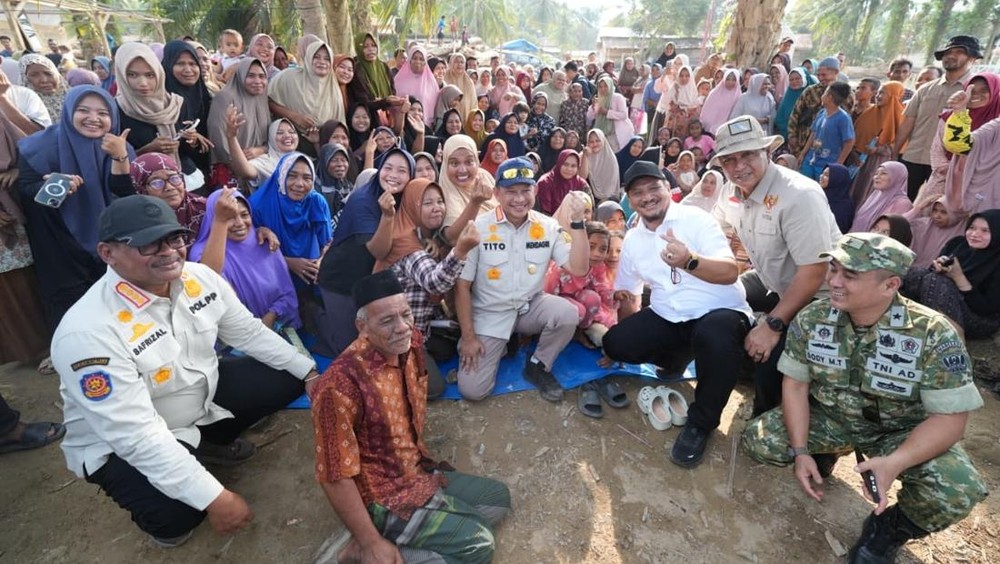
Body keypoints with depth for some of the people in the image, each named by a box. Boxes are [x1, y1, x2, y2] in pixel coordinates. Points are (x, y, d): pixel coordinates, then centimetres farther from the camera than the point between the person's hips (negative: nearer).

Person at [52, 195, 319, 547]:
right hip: (123, 443, -6)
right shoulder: (88, 332, -32)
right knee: (175, 514, -31)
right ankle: (166, 517, 9)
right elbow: (136, 435, -33)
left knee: (288, 377, -3)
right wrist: (214, 497, -33)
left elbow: (249, 333, 0)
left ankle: (209, 442, 18)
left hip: (203, 393, 6)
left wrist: (309, 372, -2)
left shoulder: (200, 278, -14)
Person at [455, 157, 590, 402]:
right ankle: (498, 346, 20)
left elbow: (578, 269, -12)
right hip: (490, 314, -2)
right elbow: (462, 285, -9)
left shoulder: (548, 227, -5)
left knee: (568, 314, -29)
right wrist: (469, 336, -10)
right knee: (472, 390, -13)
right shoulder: (478, 228, -14)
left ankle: (538, 366, 0)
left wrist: (577, 222, -21)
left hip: (531, 307, 3)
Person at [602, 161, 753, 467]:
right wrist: (634, 334, 10)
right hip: (667, 318, 5)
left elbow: (730, 272, -22)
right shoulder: (631, 240, 7)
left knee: (714, 334, -38)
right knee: (616, 344, -14)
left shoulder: (696, 219, -10)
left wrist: (689, 260, -41)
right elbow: (627, 294, 18)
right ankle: (679, 356, 15)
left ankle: (701, 423, -13)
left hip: (719, 312, -5)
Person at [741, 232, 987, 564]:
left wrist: (895, 463, -36)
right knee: (758, 442, -17)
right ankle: (826, 452, 16)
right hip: (830, 417, 2)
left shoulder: (933, 334, -23)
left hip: (902, 432, -2)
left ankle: (890, 529, 4)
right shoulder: (811, 319, -15)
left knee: (957, 492, -30)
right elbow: (795, 384, -9)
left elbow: (950, 418, -20)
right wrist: (800, 451, -18)